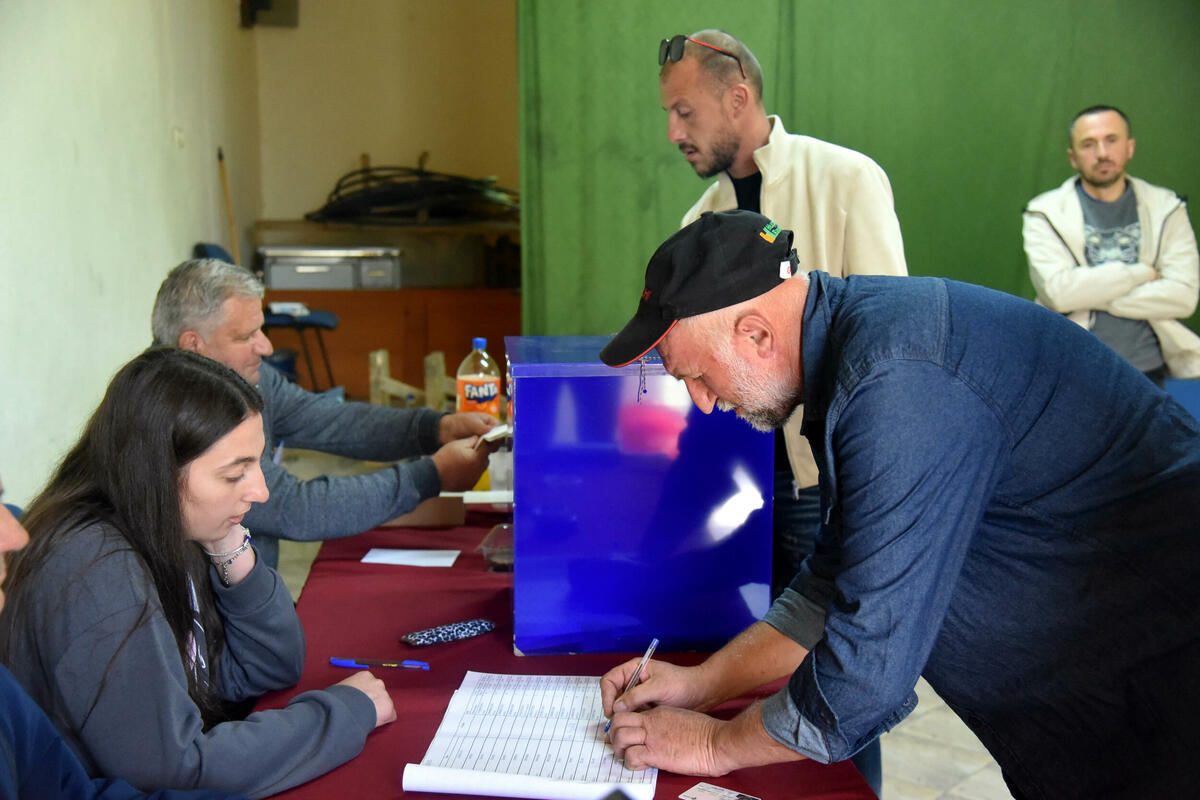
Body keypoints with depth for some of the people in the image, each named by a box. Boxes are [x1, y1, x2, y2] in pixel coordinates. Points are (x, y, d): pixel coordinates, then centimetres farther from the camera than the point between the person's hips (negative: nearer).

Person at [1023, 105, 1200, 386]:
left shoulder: (1166, 208, 9)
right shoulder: (1046, 213, 3)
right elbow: (1056, 291, -14)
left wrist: (1091, 295, -9)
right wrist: (1142, 273, -7)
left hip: (1148, 370, 2)